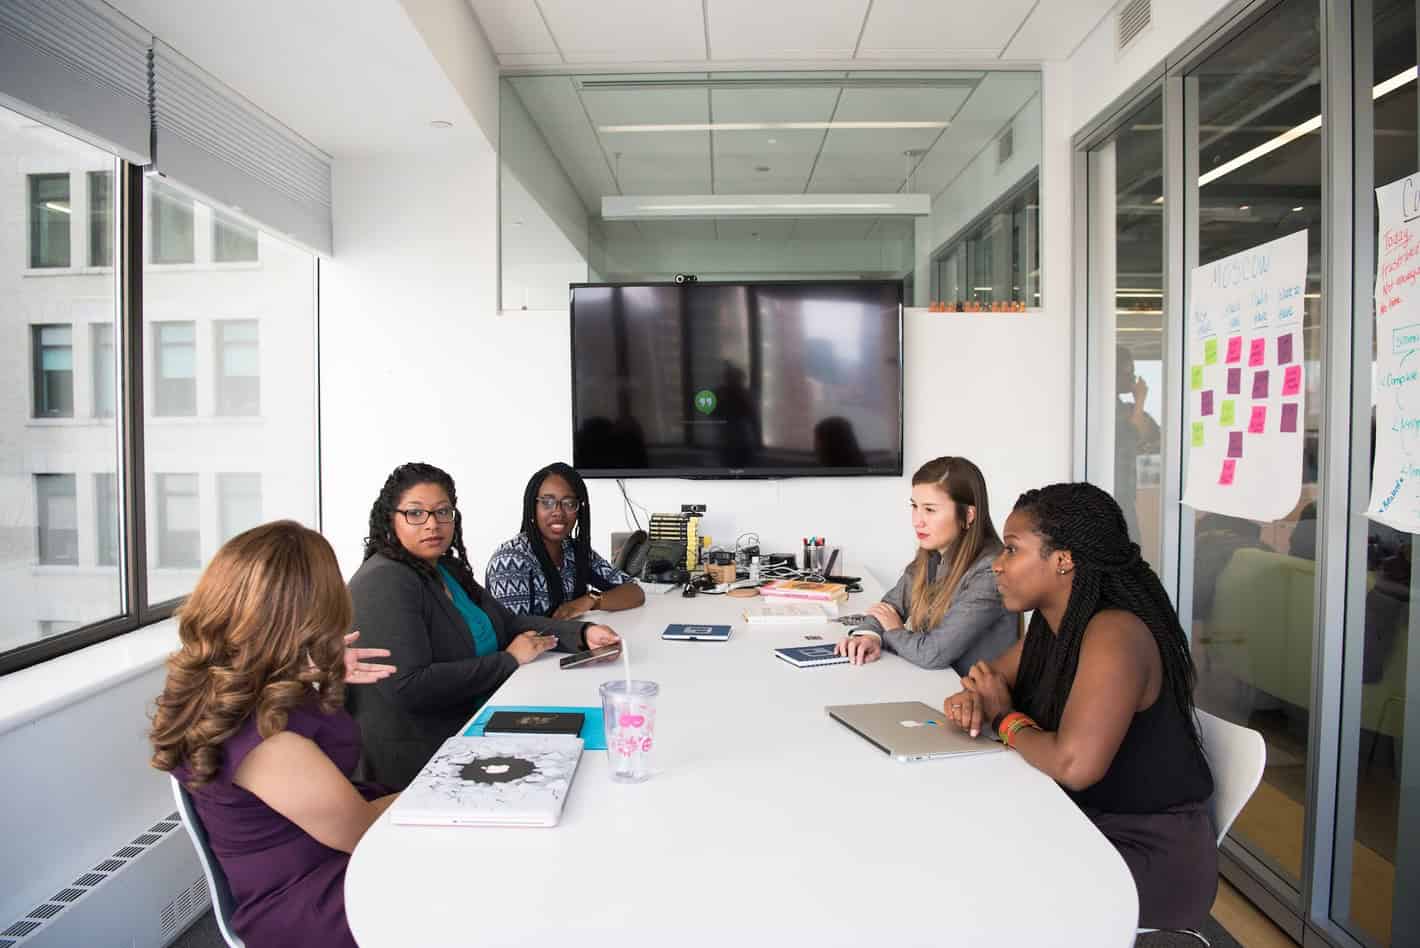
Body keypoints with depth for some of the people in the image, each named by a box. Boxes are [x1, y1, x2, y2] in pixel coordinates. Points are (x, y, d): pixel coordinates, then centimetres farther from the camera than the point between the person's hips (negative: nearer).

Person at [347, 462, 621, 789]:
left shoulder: (447, 568, 10)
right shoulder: (384, 582, -18)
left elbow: (508, 623, 12)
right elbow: (409, 687, -27)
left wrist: (582, 633, -5)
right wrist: (508, 661, -18)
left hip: (467, 732, 8)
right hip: (416, 760, -8)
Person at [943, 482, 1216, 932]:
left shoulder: (1115, 633, -27)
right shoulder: (1051, 624, 1)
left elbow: (1074, 765, -37)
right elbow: (995, 678, 14)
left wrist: (1006, 718, -17)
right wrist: (972, 698, -11)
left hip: (1150, 859, -7)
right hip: (1086, 828, 7)